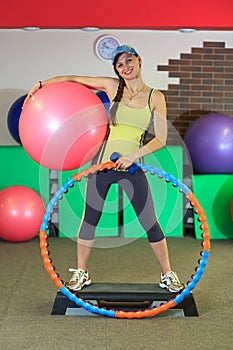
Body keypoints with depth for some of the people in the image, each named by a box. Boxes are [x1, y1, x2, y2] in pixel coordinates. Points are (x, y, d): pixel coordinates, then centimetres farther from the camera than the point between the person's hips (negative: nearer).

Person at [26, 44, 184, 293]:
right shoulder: (113, 87, 3)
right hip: (104, 162, 2)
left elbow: (160, 139, -5)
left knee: (150, 223, 1)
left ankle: (168, 275, 18)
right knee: (90, 219, 7)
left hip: (132, 167, -1)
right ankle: (81, 273, 23)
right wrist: (41, 84, 6)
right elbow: (74, 79, 10)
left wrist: (132, 156, -15)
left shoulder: (155, 97, -1)